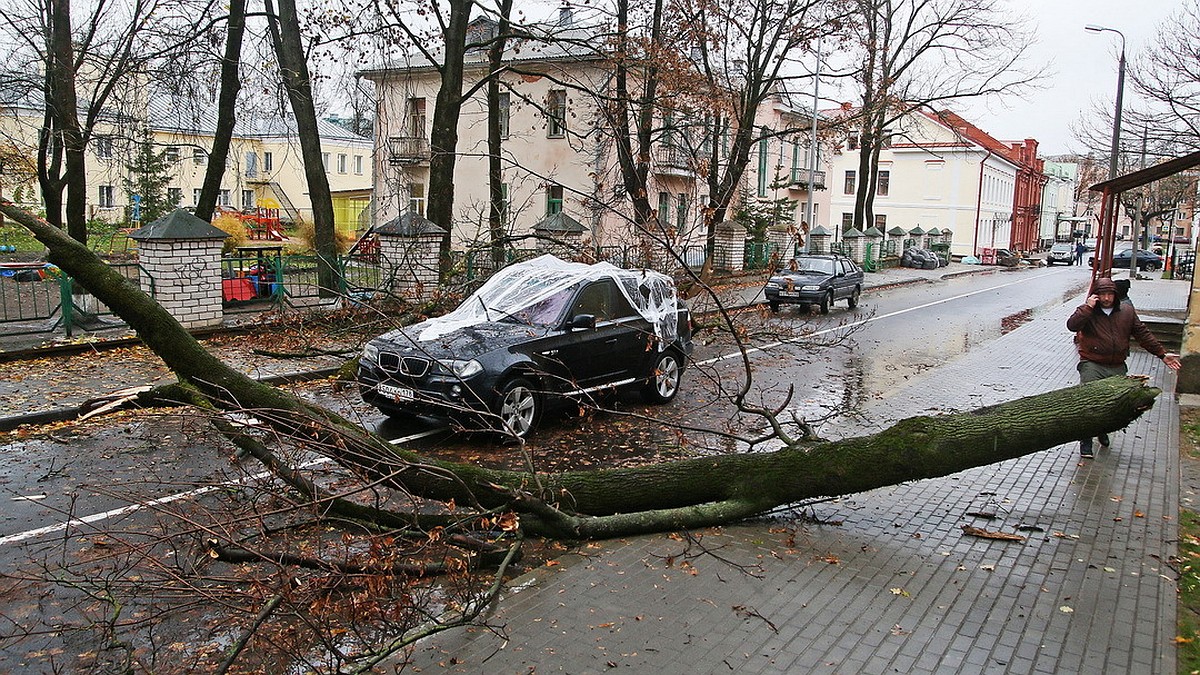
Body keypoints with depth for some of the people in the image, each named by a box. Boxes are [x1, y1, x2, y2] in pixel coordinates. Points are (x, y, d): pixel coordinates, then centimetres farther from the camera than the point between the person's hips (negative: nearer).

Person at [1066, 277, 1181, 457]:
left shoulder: (1127, 311, 10)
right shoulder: (1086, 311, -1)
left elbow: (1143, 334, 16)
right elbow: (1072, 325, -19)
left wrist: (1162, 354, 15)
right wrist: (1088, 307, -21)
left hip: (1117, 368, 4)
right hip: (1092, 366, -4)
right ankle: (1086, 443, -4)